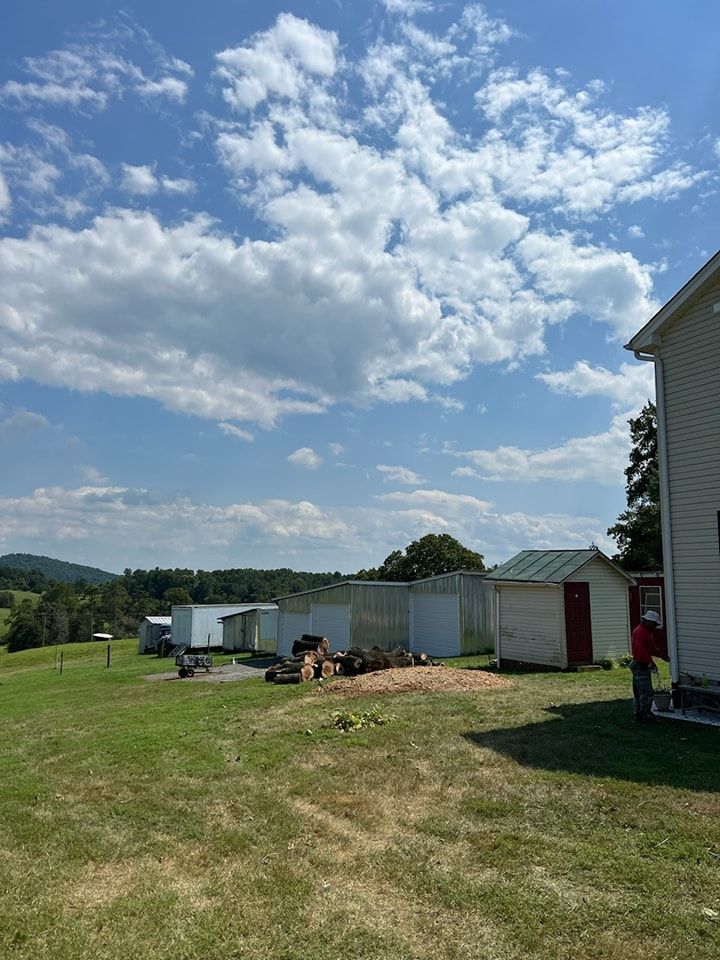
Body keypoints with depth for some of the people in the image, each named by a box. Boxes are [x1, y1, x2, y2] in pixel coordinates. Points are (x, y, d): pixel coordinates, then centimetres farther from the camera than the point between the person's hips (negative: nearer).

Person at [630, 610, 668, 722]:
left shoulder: (648, 632, 16)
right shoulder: (639, 632, -18)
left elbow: (654, 646, 23)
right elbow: (640, 650, -27)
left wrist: (663, 655, 10)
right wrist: (650, 662, -25)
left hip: (644, 665, 11)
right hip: (640, 665, -11)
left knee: (638, 692, 13)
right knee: (647, 692, -7)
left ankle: (638, 716, 19)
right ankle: (647, 715, -2)